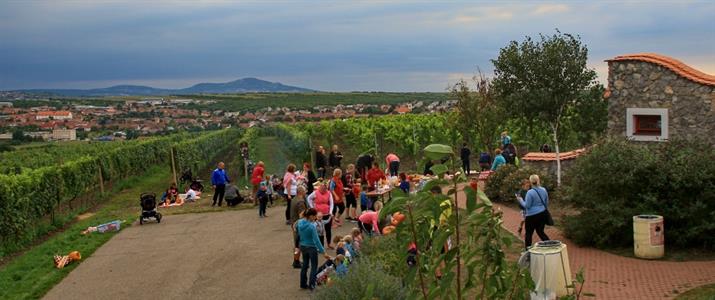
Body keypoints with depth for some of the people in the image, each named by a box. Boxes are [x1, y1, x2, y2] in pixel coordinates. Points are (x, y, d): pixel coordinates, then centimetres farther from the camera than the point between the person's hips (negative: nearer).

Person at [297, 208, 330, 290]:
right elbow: (316, 240, -25)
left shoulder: (300, 223, -7)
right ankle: (311, 285, 10)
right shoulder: (312, 226, -26)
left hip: (303, 246, 6)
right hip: (311, 248, -6)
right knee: (314, 266, 10)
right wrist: (323, 252, -21)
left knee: (305, 265, 20)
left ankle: (303, 284, 27)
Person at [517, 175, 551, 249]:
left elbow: (527, 206, -13)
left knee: (528, 234, 6)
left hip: (532, 216, -6)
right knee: (540, 232, 19)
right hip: (543, 214, 7)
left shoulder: (530, 192, -18)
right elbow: (546, 203, 13)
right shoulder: (544, 190, 3)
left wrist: (521, 200, 2)